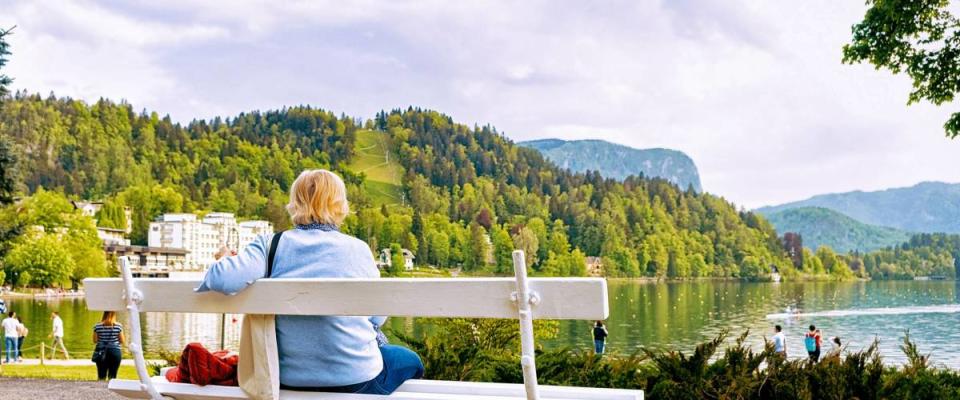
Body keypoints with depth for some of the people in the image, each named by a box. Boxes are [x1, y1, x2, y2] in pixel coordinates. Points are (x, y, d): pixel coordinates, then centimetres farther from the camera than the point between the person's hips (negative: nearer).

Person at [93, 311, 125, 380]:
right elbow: (122, 341, -2)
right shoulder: (118, 326, -6)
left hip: (101, 352, 1)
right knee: (112, 376, 4)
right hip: (115, 352, -1)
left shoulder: (97, 326, -2)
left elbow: (95, 340, 4)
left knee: (101, 376, 8)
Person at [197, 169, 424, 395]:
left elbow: (222, 280, -20)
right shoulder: (357, 249, -8)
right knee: (410, 360, 31)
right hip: (355, 381, -3)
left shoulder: (271, 244, -7)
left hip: (290, 380, 3)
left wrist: (224, 259, 3)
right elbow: (377, 318, -1)